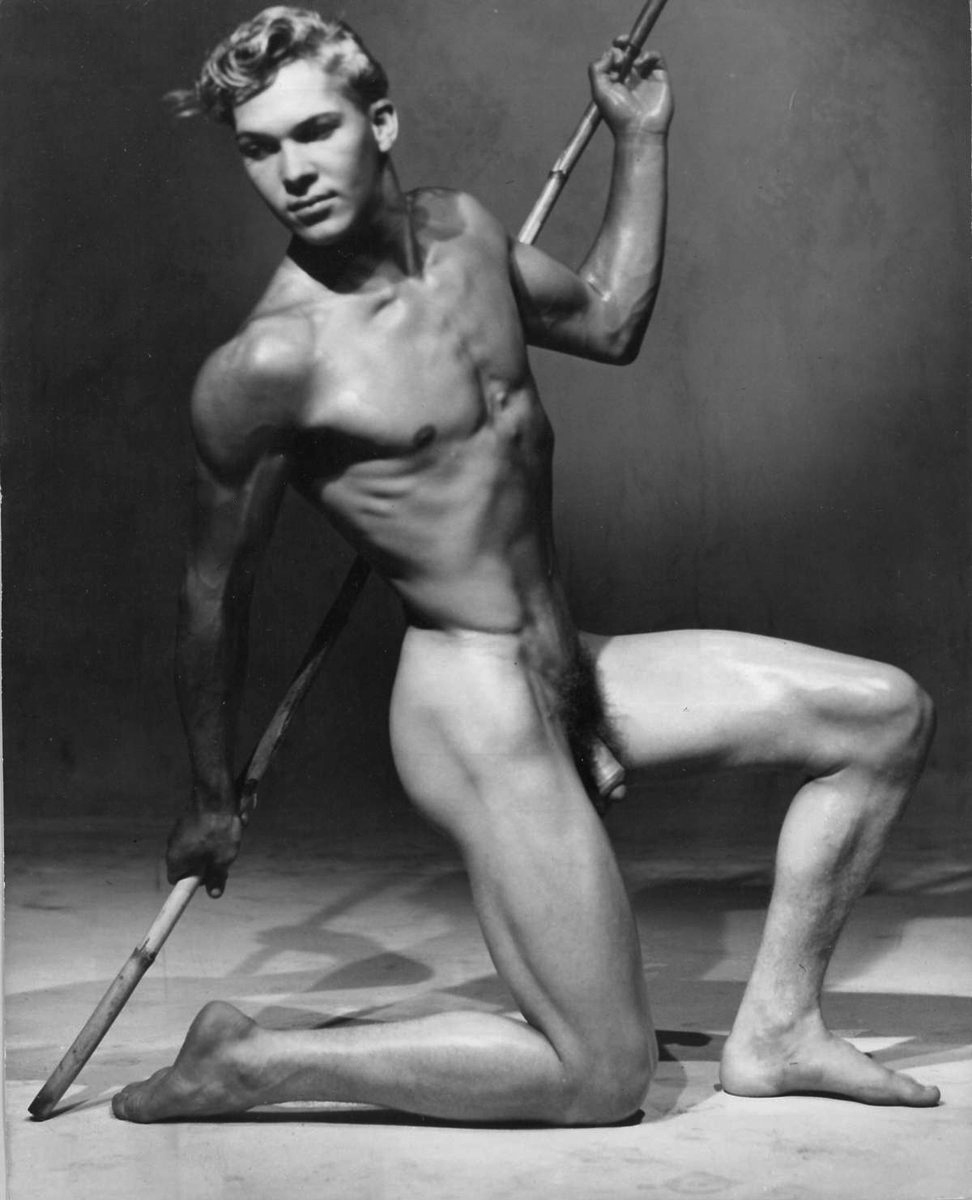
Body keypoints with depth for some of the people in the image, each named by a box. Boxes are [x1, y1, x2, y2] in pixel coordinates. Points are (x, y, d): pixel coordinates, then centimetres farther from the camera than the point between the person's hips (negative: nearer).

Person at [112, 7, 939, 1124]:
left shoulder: (459, 228, 4)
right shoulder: (268, 364, -18)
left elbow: (608, 320, 24)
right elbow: (212, 595, -7)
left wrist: (639, 138, 17)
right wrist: (212, 802, 3)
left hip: (568, 672, 8)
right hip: (473, 706, -8)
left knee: (888, 712, 10)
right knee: (603, 1078, -4)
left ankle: (772, 1028, 14)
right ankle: (252, 1060, 3)